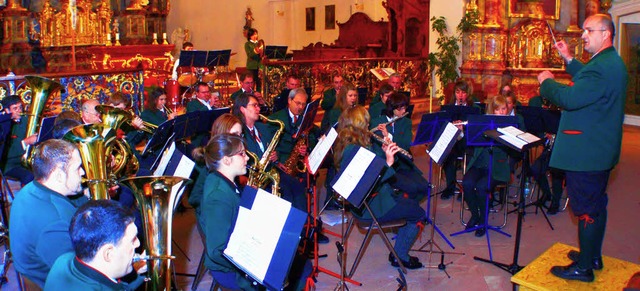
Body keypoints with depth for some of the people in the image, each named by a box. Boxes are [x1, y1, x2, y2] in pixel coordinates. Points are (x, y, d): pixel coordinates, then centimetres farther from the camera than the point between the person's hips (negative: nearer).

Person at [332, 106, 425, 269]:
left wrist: (384, 151, -3)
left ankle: (399, 252, 26)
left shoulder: (348, 144, 5)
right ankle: (400, 257, 17)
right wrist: (387, 163, -27)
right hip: (370, 206, -10)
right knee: (419, 214, 1)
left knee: (413, 204, 20)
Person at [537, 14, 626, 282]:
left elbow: (570, 98, -29)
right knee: (596, 205, 20)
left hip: (586, 154, -11)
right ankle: (593, 256, 35)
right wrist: (569, 59, 20)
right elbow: (586, 83, 26)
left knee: (586, 209, -1)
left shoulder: (603, 67, -24)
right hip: (601, 149, 11)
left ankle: (584, 268, 10)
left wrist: (546, 81, -12)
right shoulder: (612, 62, 11)